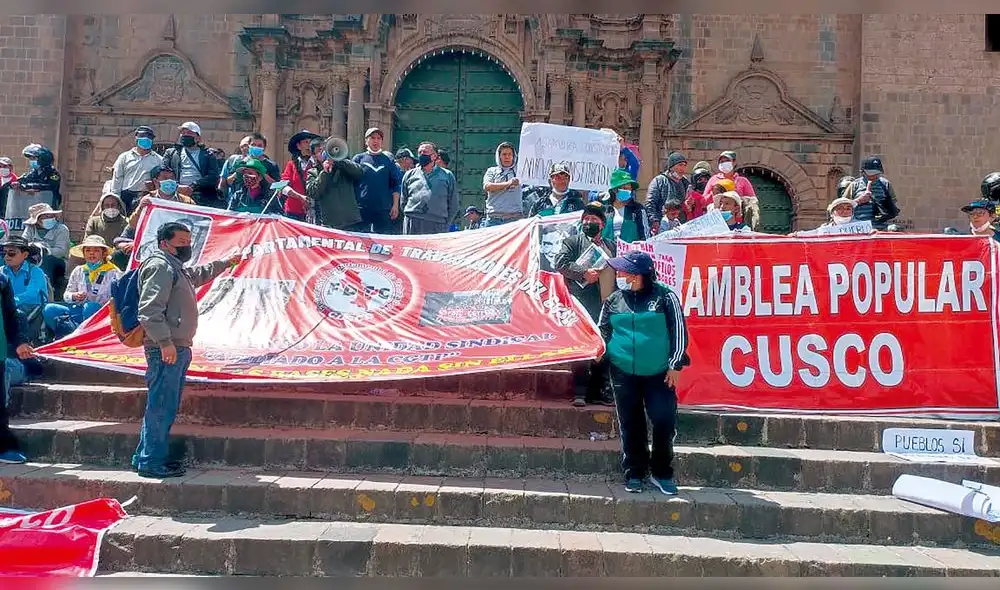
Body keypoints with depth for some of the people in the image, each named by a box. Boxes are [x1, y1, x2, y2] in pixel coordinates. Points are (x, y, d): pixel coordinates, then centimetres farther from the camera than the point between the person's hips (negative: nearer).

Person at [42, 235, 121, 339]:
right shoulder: (78, 271, 18)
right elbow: (66, 295, 17)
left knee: (90, 307, -38)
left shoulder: (112, 272, 4)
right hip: (79, 310, 5)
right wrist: (74, 296, -5)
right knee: (49, 309, -18)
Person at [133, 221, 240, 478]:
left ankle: (143, 457, 22)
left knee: (163, 406, 14)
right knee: (162, 407, -9)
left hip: (178, 348, 11)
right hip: (166, 349, -11)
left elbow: (199, 274, 48)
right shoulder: (159, 266, -9)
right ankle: (151, 462, -4)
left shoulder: (178, 269, 24)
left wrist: (225, 263, 54)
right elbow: (150, 309, -21)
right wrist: (165, 342, -26)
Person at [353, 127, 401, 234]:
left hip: (384, 209, 1)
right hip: (362, 208, -1)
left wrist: (395, 205, 1)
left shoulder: (388, 159, 10)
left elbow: (396, 184, 9)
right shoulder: (359, 158, 7)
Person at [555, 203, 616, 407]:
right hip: (584, 304, -5)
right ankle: (580, 392, -4)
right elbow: (560, 263, -5)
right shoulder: (572, 242, 8)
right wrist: (583, 273, -15)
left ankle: (600, 391, 15)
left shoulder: (611, 245, 22)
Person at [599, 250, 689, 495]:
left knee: (664, 423, -3)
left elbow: (679, 330, -2)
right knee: (630, 426, 8)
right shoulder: (613, 300, 6)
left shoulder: (664, 296, -3)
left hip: (659, 374, -2)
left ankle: (661, 473, 15)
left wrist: (675, 364, -5)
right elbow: (602, 331, 17)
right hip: (623, 374, 3)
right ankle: (634, 473, 21)